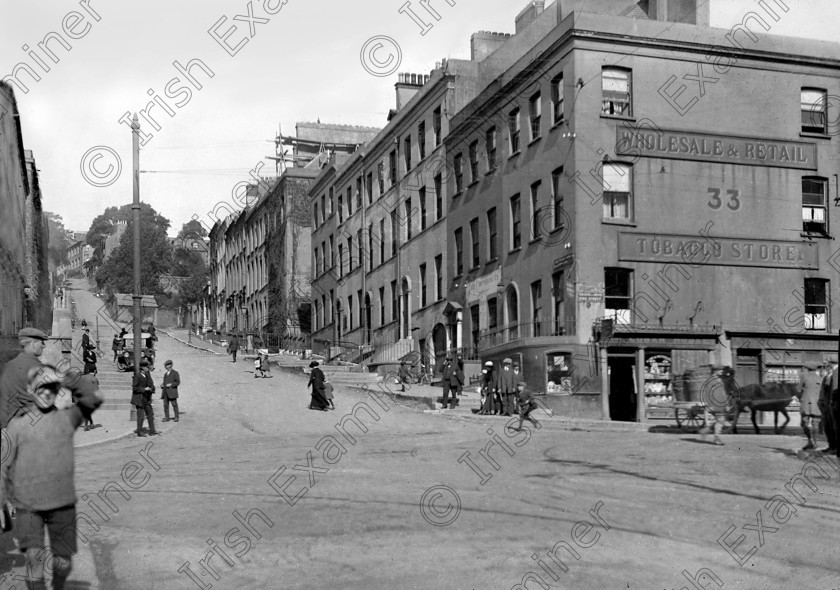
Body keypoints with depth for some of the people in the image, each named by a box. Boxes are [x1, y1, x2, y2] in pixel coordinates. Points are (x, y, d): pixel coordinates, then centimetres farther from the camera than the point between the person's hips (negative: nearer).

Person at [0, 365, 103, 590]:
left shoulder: (66, 418, 4)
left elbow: (94, 397, -6)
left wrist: (68, 379, -7)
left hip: (63, 503, 2)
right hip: (28, 506, -2)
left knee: (63, 562, 10)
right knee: (33, 560, -13)